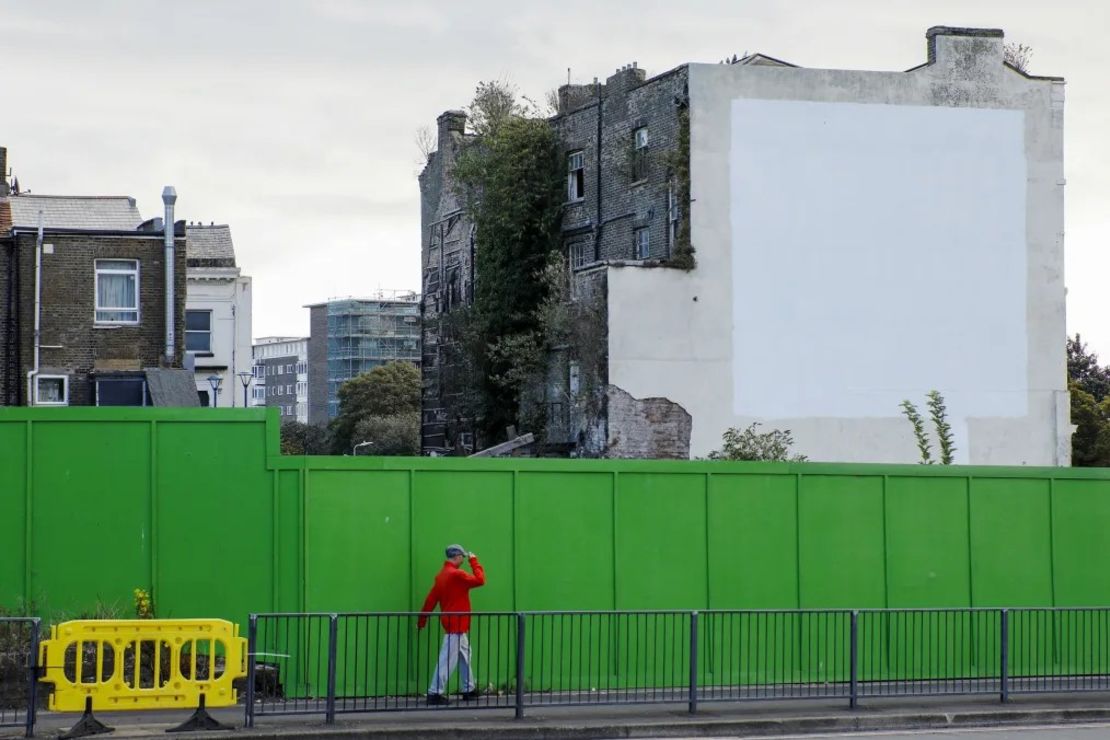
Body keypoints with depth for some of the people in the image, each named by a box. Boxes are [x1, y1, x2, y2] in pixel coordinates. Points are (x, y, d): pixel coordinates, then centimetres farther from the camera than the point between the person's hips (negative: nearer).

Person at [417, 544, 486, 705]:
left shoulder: (441, 575, 9)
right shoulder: (456, 574, -18)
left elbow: (431, 599, 10)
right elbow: (480, 580, -17)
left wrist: (422, 621, 12)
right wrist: (474, 561, -6)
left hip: (451, 622, 10)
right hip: (456, 623, -10)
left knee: (465, 655, 18)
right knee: (448, 659, -8)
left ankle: (469, 689, 24)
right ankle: (435, 692, -9)